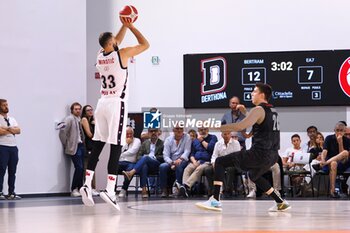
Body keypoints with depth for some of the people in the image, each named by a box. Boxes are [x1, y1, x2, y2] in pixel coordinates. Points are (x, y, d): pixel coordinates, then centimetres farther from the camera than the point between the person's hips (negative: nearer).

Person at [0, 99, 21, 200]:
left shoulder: (12, 119, 19)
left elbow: (18, 130, 5)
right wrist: (12, 130, -4)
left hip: (13, 147, 6)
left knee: (12, 171, 5)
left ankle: (11, 193, 8)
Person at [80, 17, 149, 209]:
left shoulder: (100, 56, 9)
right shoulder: (121, 54, -8)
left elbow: (116, 42, 30)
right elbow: (145, 44, 3)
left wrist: (124, 26, 29)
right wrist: (131, 26, 9)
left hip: (102, 103, 6)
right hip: (116, 104, -6)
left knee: (97, 146, 10)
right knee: (116, 147, -8)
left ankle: (87, 185, 4)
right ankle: (109, 190, -15)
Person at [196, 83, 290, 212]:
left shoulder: (259, 110, -9)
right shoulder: (272, 111, 17)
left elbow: (240, 126, -21)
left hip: (260, 153, -9)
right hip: (272, 155, 9)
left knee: (220, 162, -3)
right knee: (254, 175, 36)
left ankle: (215, 200, -13)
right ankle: (281, 203, 31)